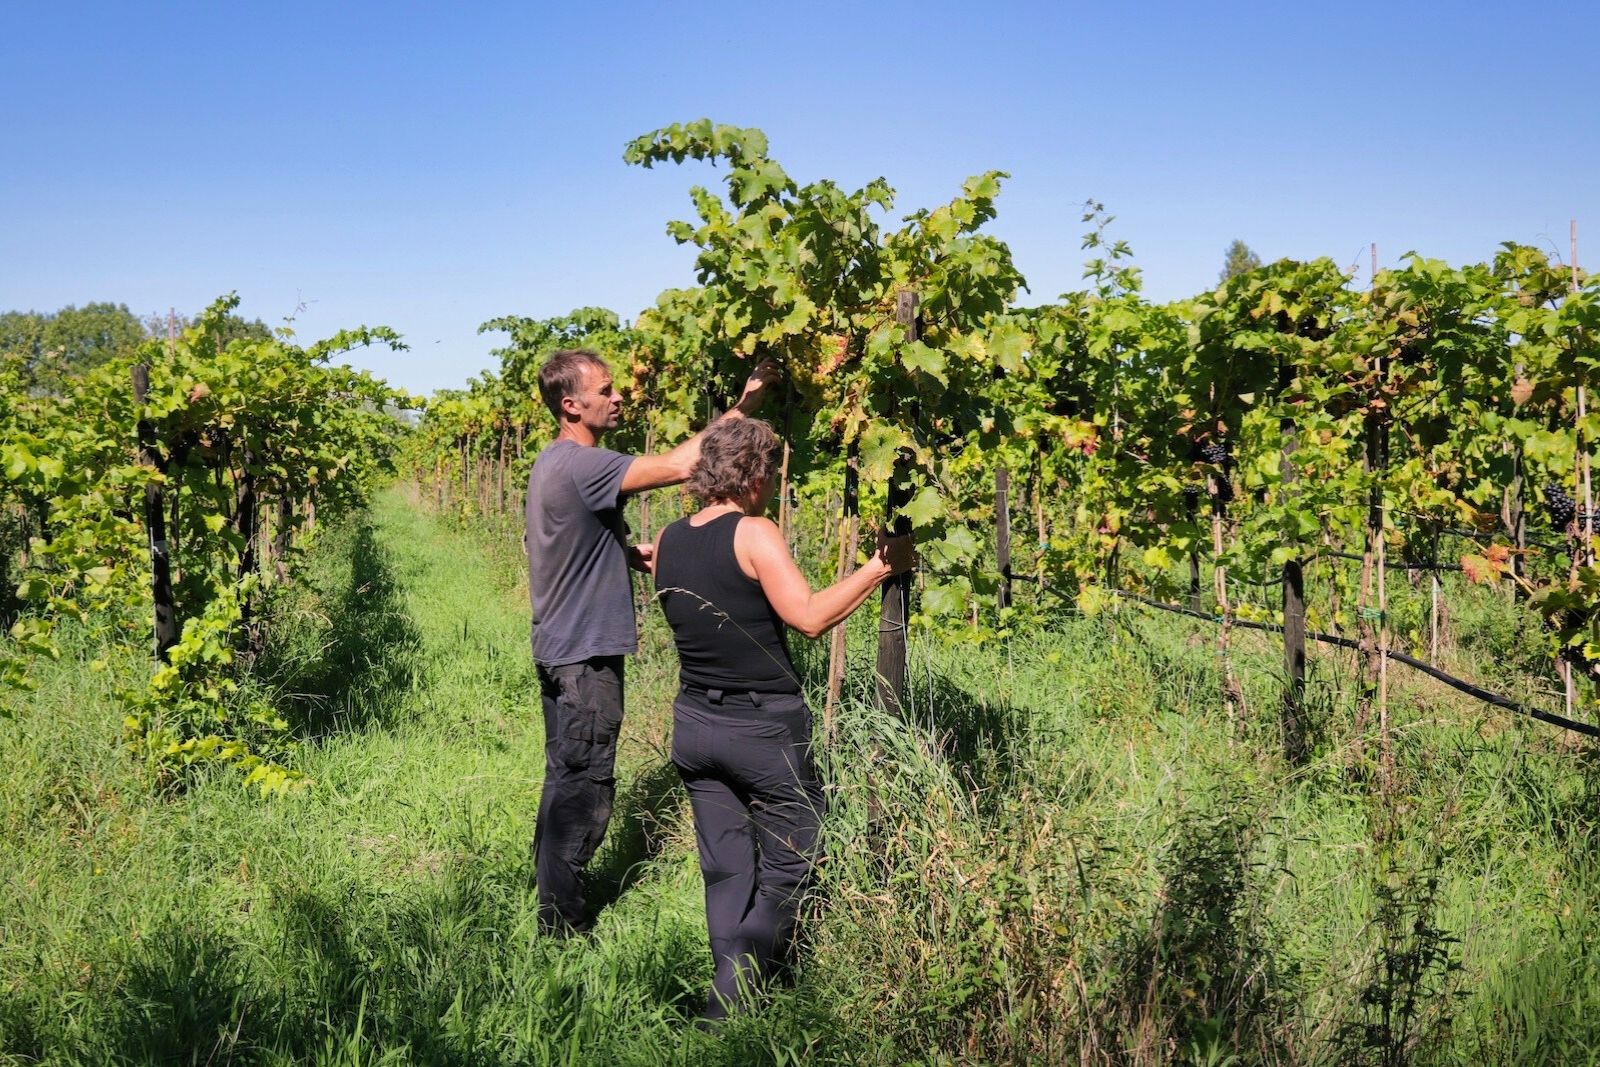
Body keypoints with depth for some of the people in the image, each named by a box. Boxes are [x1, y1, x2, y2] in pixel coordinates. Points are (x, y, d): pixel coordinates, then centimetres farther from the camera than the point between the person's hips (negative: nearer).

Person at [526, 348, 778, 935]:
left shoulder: (553, 463, 12)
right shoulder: (581, 466, -21)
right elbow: (677, 465, -28)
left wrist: (626, 552, 10)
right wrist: (742, 408, -21)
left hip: (561, 646, 10)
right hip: (585, 652, -10)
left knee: (566, 779, 19)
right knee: (584, 787, -2)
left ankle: (555, 898, 30)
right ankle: (562, 921, 7)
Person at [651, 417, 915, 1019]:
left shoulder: (667, 542, 6)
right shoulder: (753, 534, -15)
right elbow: (811, 618, -21)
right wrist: (880, 567, -15)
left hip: (694, 724, 7)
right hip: (763, 729, -7)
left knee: (726, 872, 15)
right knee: (790, 868, 6)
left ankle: (731, 992, 19)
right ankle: (729, 1002, -1)